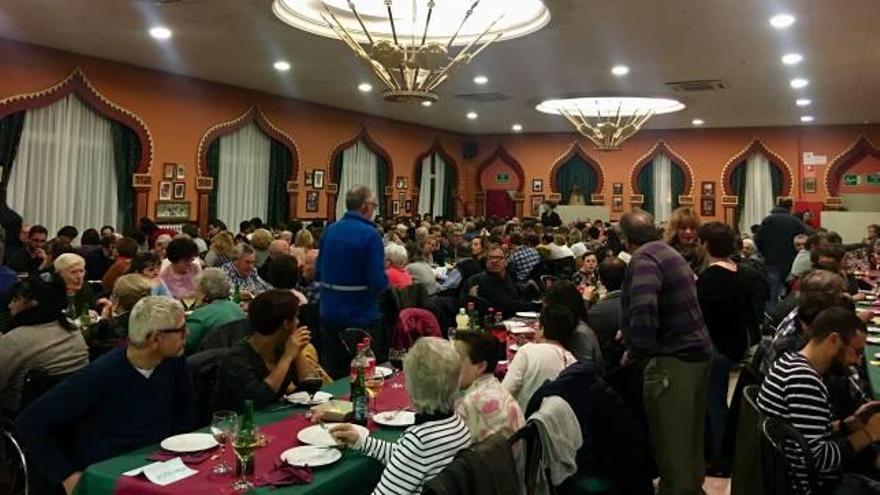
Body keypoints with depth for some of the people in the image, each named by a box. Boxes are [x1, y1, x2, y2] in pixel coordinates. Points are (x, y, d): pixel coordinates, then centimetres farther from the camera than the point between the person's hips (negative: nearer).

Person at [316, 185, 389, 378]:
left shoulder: (330, 230, 3)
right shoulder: (370, 234, -16)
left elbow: (319, 273, 10)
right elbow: (379, 281, -19)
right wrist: (385, 279, 2)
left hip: (329, 313, 6)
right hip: (359, 316, -6)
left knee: (331, 371, 16)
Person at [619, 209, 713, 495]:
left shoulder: (644, 258, -15)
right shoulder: (667, 252, 15)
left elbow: (644, 309, -32)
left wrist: (635, 351, -17)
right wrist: (636, 341, 36)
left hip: (674, 359, -10)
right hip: (697, 351, 10)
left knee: (670, 439, 2)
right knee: (688, 434, 22)